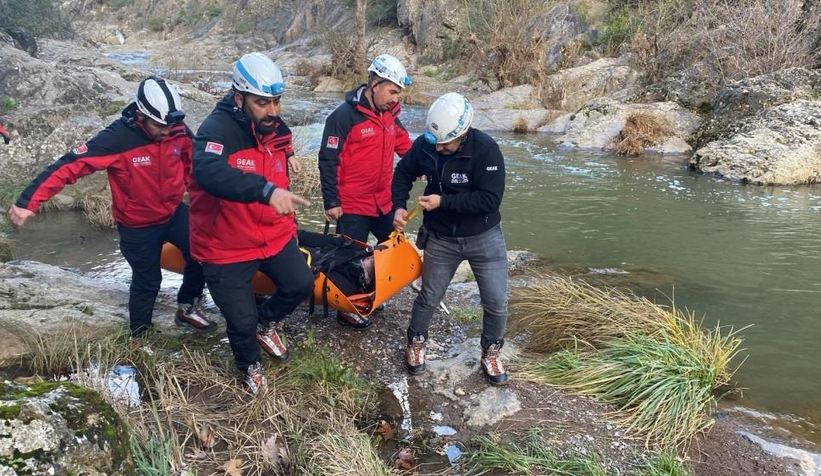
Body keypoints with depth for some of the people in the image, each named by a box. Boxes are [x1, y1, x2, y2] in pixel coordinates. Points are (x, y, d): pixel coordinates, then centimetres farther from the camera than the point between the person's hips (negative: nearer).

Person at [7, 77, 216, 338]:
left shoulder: (179, 131, -15)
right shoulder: (117, 139, -29)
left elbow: (192, 159, 7)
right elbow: (70, 165, -32)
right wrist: (28, 201, -36)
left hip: (175, 212, 4)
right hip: (138, 224, -4)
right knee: (147, 281, 9)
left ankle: (187, 308, 28)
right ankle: (140, 336, 32)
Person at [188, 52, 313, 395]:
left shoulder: (276, 128, 0)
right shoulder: (217, 129, -25)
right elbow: (208, 173, -47)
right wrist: (266, 191, -57)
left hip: (274, 236, 6)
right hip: (227, 246, -6)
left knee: (301, 284, 7)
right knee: (242, 320, 4)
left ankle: (266, 323, 38)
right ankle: (249, 365, 38)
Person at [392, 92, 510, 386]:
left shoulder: (486, 149, -24)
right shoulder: (424, 144, -13)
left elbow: (490, 199, -28)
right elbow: (403, 173, 5)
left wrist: (443, 202, -29)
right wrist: (399, 206, -10)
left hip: (484, 237, -2)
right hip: (441, 237, 2)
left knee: (496, 302, 1)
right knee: (429, 297, 13)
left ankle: (491, 354, 27)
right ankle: (416, 344, 39)